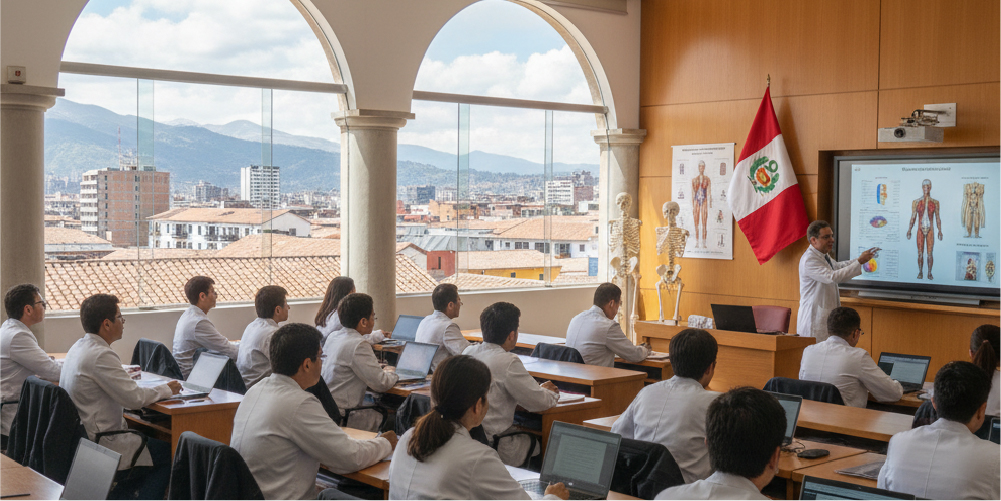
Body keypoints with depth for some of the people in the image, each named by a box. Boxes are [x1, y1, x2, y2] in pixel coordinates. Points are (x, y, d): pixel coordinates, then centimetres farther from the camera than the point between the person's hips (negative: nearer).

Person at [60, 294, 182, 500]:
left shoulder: (78, 347, 8)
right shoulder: (100, 355, -22)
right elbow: (134, 398, -22)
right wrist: (166, 390, -6)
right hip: (101, 445, -10)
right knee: (169, 454, -2)